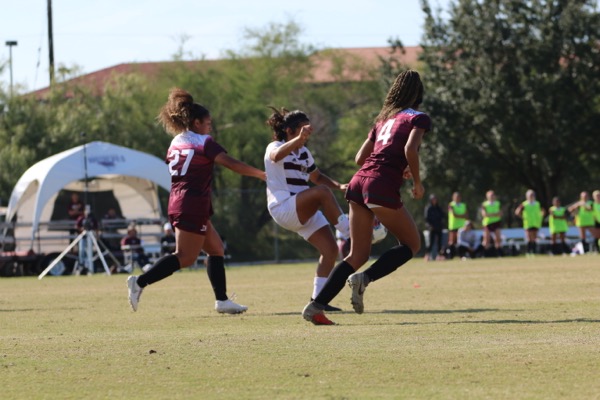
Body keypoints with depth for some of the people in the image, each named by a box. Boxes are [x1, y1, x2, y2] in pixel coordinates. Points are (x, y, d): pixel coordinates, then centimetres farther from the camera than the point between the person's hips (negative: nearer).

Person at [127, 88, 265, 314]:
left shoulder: (176, 142, 14)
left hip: (177, 202, 9)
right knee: (185, 257, -10)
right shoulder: (204, 142, -7)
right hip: (193, 205, -9)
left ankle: (222, 300, 10)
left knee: (216, 249, 14)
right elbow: (232, 164, -14)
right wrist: (262, 175, -11)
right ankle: (140, 282, -17)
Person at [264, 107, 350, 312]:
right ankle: (348, 231, -32)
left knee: (331, 249, -4)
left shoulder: (304, 152, 17)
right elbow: (278, 154, -33)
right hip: (283, 208, -8)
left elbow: (316, 176, 31)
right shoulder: (274, 148, -7)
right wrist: (299, 139, -52)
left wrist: (339, 186, 11)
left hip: (305, 212, 8)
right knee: (322, 191, -32)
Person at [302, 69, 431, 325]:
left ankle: (316, 306, -3)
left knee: (358, 255, 10)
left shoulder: (383, 119, 24)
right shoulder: (418, 118, 5)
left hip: (359, 182, 7)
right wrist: (417, 182, -1)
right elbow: (410, 149, -14)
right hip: (382, 187, -7)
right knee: (412, 245, 11)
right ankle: (364, 278, -11)